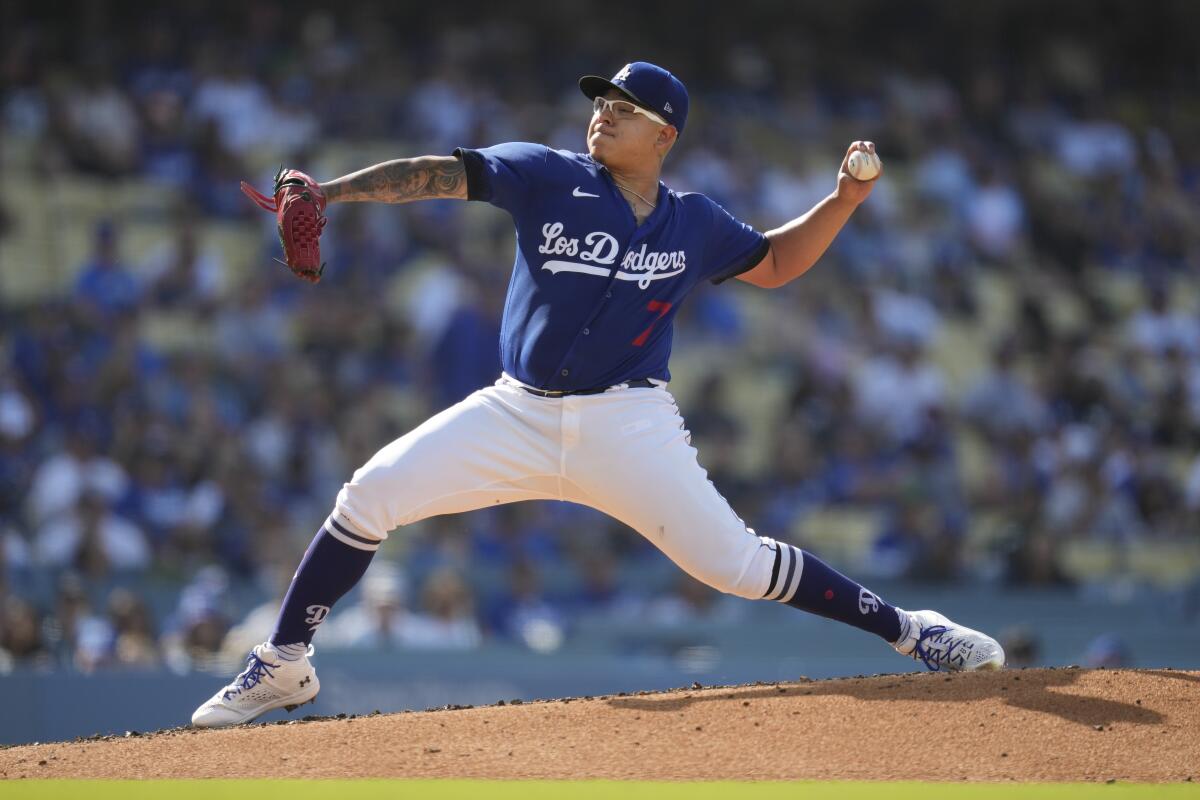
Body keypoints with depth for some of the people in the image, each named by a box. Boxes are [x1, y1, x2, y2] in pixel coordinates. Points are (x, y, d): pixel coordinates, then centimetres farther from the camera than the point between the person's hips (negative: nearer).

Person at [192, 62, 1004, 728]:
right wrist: (325, 194, -18)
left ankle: (907, 629, 5)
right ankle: (282, 667, 5)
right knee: (369, 498, -10)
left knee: (732, 561, -11)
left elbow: (775, 263, 22)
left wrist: (843, 201, 6)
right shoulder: (548, 177, 0)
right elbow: (435, 175, -7)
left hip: (627, 425, -1)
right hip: (519, 414, 1)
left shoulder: (695, 223, 6)